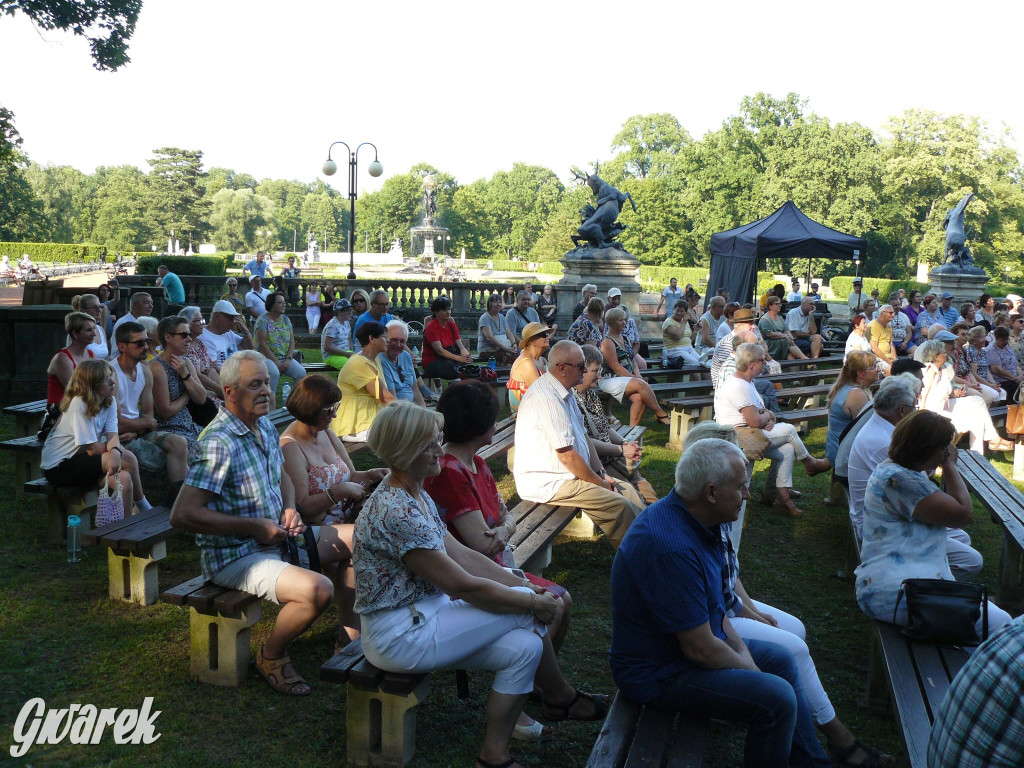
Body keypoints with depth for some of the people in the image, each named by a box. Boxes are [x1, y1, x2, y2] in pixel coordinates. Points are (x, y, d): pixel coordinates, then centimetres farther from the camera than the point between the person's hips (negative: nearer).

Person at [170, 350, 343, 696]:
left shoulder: (265, 427, 5)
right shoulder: (218, 443, -24)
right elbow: (182, 515, -28)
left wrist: (289, 508, 0)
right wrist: (254, 526, -23)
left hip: (276, 538, 9)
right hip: (235, 557, -9)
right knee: (318, 589, -30)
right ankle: (271, 656, 0)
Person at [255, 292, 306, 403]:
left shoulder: (286, 319, 13)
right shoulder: (263, 320, -6)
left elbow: (292, 342, 9)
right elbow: (262, 345, -12)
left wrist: (288, 359, -7)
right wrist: (276, 362, -16)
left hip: (285, 357, 5)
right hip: (267, 357, -5)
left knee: (301, 372, -20)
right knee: (274, 373, -36)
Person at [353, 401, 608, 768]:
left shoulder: (416, 496, 8)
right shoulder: (395, 512, -25)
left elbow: (462, 554, 9)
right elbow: (462, 585, -23)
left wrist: (525, 585, 0)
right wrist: (530, 601, -13)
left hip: (423, 614, 9)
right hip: (399, 636, -9)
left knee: (524, 647, -7)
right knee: (525, 608, -9)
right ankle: (562, 699, 13)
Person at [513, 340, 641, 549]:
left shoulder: (563, 392, 10)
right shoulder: (547, 399, -23)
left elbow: (582, 436, 16)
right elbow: (568, 456, -22)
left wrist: (601, 474, 6)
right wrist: (599, 482, -9)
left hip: (565, 474, 11)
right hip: (547, 483, -11)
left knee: (628, 492, 6)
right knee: (620, 506, -18)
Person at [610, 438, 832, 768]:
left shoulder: (687, 516, -1)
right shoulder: (672, 548, -33)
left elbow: (712, 603, 11)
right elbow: (700, 649, -27)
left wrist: (742, 650, 2)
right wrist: (750, 669, -9)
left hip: (690, 639, 11)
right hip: (658, 672, -11)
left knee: (781, 660, 18)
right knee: (776, 697, -20)